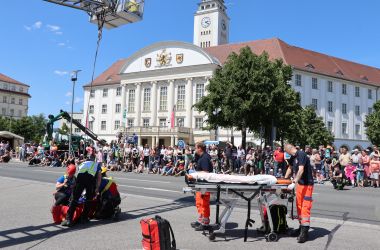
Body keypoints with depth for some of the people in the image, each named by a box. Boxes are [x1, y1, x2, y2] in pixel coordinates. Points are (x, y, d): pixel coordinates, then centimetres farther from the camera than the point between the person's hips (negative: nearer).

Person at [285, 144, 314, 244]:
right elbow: (290, 168, 27)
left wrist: (294, 182, -28)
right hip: (299, 184, 9)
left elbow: (301, 170, -24)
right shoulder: (294, 157, 12)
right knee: (299, 206, 13)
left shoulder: (301, 154, -16)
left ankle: (305, 231, -7)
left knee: (305, 207, -10)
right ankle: (301, 227, 24)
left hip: (307, 184, -9)